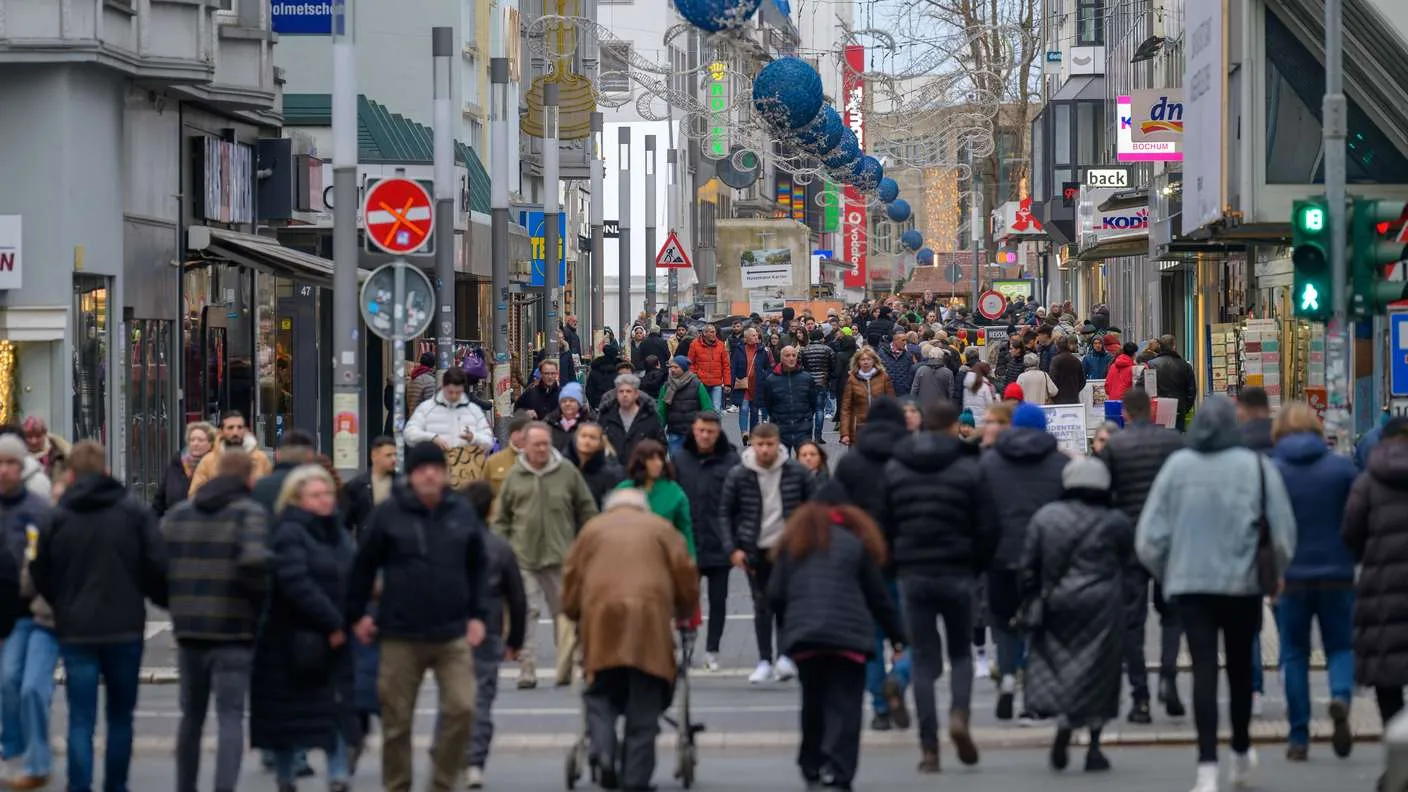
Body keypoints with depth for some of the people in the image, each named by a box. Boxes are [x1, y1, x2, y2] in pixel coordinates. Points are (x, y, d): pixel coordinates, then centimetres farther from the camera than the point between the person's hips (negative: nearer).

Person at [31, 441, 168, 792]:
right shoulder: (135, 511, -3)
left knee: (81, 719, 0)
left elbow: (40, 578, 3)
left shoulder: (56, 517, -3)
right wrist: (165, 600, 11)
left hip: (75, 630, -1)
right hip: (125, 627, 1)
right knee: (120, 716, 16)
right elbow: (159, 566, -7)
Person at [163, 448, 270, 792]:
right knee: (230, 716, -4)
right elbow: (254, 559, -24)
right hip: (234, 628, -5)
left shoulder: (178, 513, 9)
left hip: (187, 626, 5)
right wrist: (260, 595, -7)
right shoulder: (251, 513, -7)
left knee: (192, 714, 17)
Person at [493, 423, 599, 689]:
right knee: (526, 613, -2)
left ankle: (566, 669, 11)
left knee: (565, 612, 4)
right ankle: (527, 670, 1)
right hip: (523, 557, 0)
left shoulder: (568, 473, 1)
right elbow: (501, 519, 11)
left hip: (561, 557, 0)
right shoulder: (515, 477, 4)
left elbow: (587, 511, 9)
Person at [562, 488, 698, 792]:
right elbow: (686, 574, 13)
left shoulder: (592, 528, 21)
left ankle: (603, 750, -17)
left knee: (601, 694, 10)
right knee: (643, 707, 3)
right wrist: (684, 613, 27)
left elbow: (571, 576, 16)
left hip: (602, 618, 1)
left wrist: (573, 612, 30)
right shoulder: (661, 528, 19)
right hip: (650, 620, -1)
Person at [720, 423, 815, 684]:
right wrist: (732, 549, -4)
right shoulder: (738, 476, -5)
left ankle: (787, 656, 1)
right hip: (755, 550, 1)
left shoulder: (797, 472, -6)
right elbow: (725, 512, 3)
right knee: (762, 604, 6)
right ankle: (764, 661, 13)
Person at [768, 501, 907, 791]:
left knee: (813, 705, 16)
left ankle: (812, 768, 20)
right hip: (848, 636, -3)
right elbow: (879, 597, 10)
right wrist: (897, 637, 17)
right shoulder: (856, 544, 11)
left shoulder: (792, 543, 17)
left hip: (803, 636, 3)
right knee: (843, 707, -4)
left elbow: (774, 597, 9)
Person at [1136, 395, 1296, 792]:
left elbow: (1150, 535, -2)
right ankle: (1241, 752, 34)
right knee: (1240, 667, 17)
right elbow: (1283, 532, -5)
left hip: (1191, 581, 0)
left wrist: (1164, 571, 15)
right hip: (1243, 582, 0)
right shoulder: (1257, 467, -8)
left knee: (1203, 670, -1)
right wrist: (1274, 572, 13)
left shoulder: (1177, 466, -4)